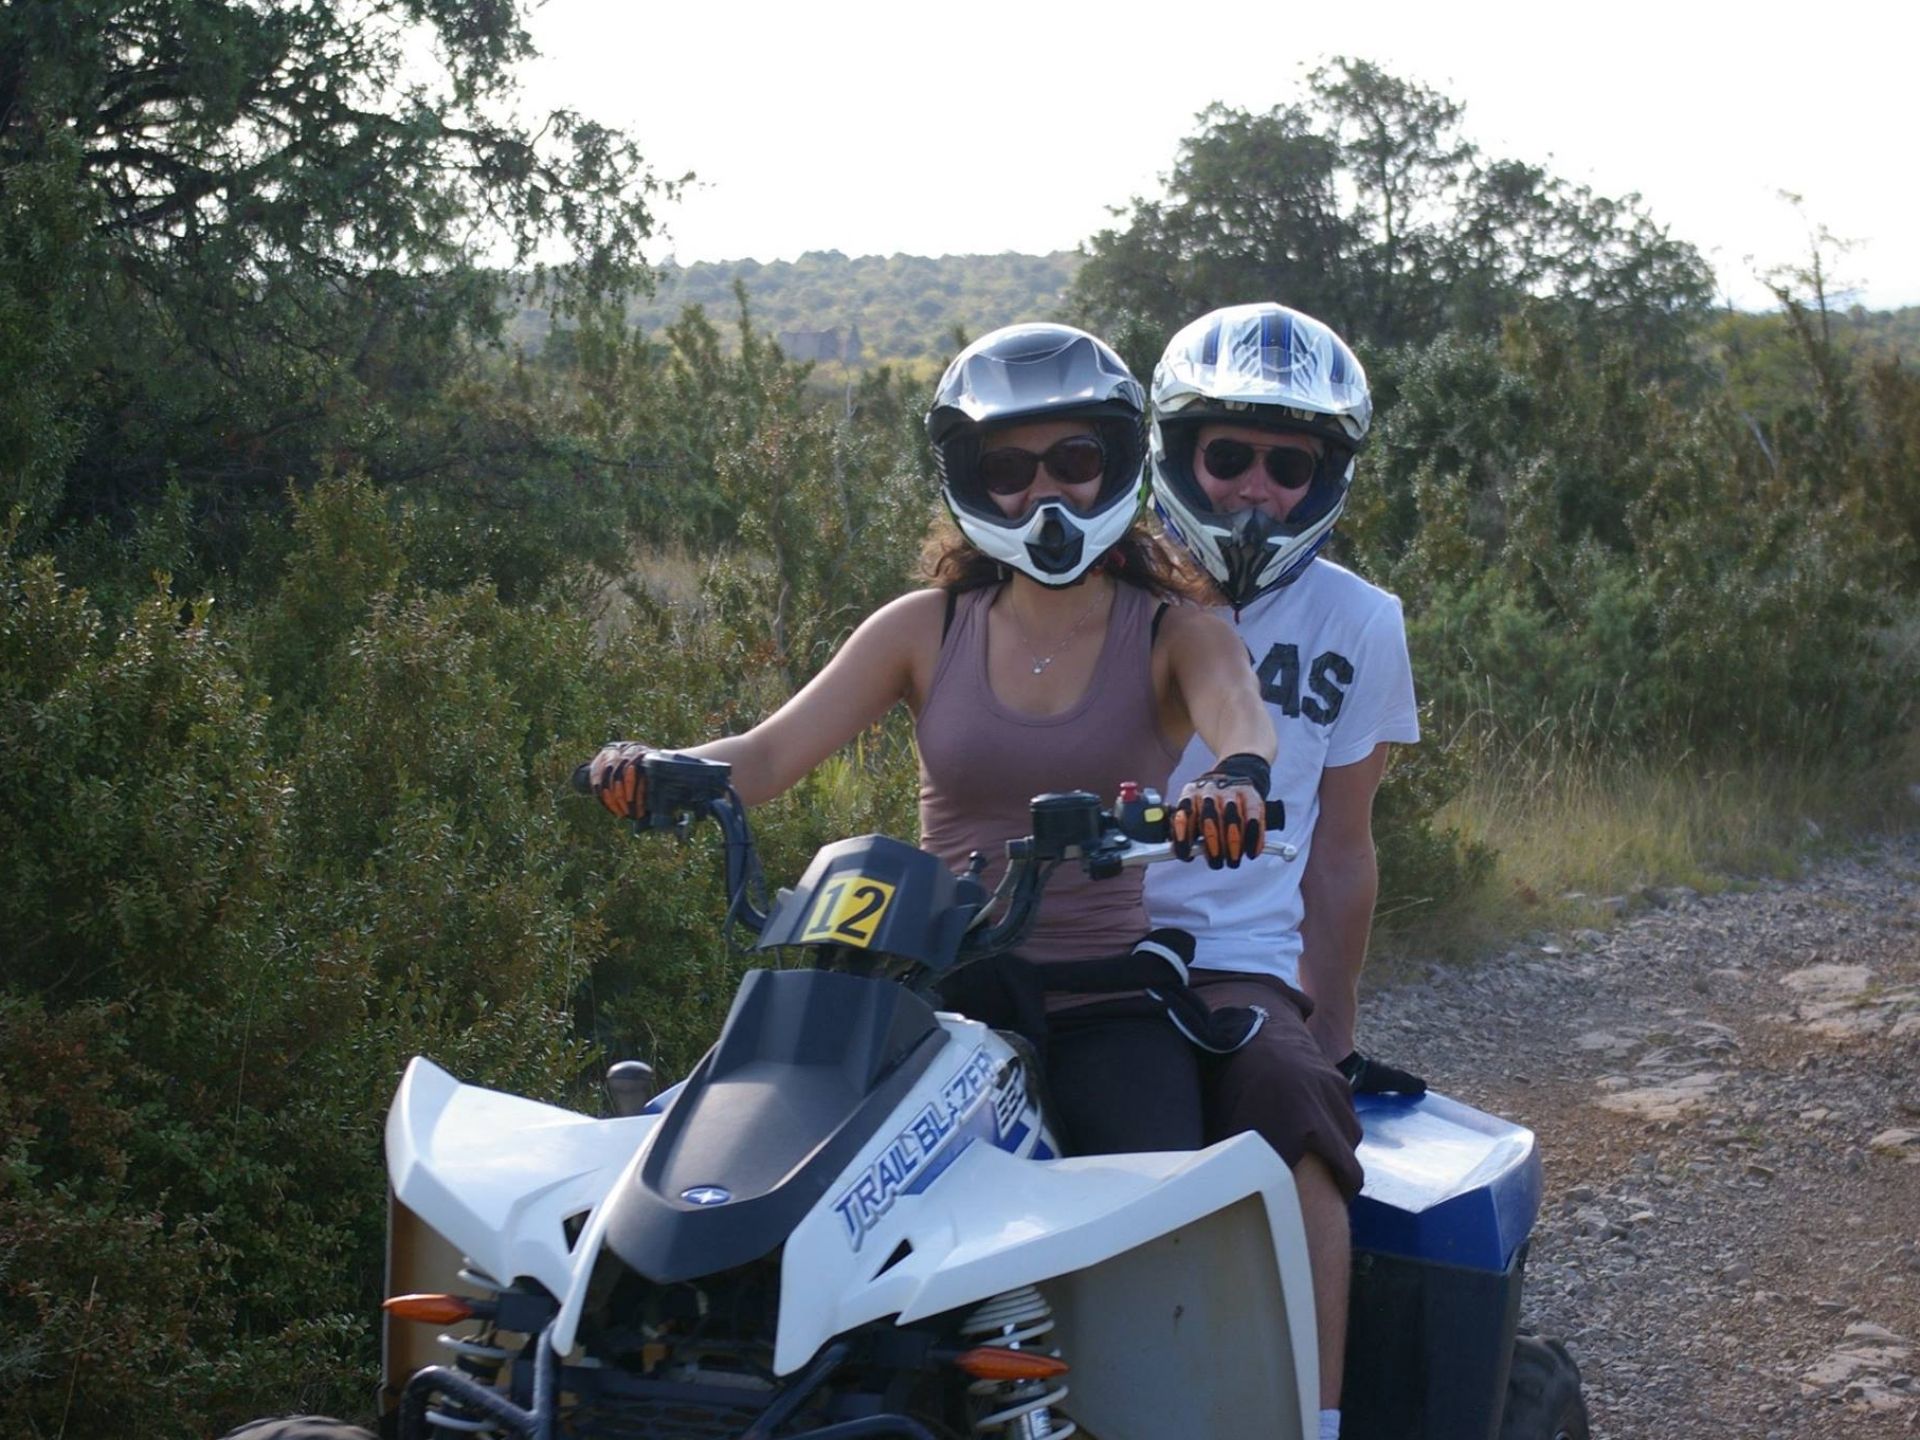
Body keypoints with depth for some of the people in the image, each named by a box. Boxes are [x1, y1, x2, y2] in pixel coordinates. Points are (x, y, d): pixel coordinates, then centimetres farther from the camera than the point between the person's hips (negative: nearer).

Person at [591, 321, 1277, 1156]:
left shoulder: (1174, 638, 4)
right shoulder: (926, 630, 9)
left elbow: (1237, 711, -19)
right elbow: (768, 753, 1)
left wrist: (1238, 776, -44)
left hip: (1106, 1011, -1)